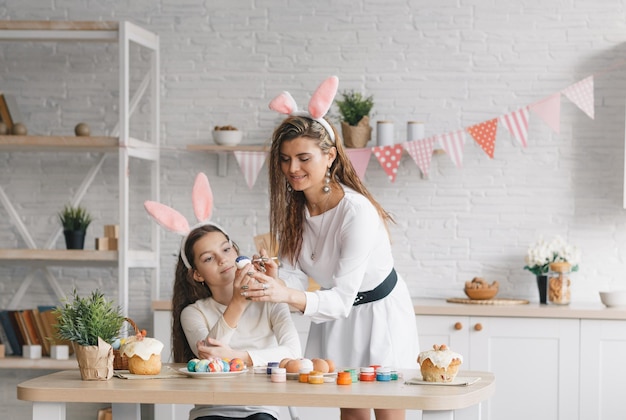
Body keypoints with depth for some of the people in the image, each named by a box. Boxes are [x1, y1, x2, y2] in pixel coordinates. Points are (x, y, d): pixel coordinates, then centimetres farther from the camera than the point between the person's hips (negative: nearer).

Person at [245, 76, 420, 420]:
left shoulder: (357, 212, -32)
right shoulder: (291, 208, -11)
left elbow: (343, 298, -36)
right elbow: (295, 275, -12)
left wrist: (289, 295, -52)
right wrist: (275, 281, -35)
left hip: (378, 310, -6)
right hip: (337, 314, 6)